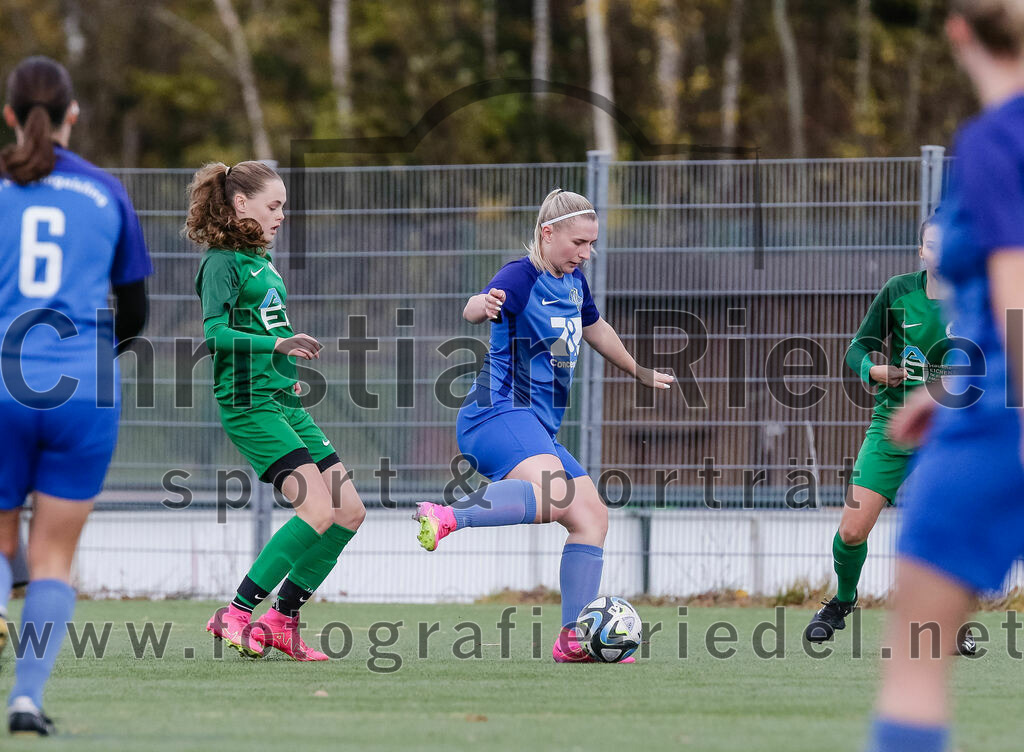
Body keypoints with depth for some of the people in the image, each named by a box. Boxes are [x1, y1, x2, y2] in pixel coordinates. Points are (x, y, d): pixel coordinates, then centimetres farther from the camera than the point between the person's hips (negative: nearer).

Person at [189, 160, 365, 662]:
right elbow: (215, 333, -20)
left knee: (350, 511, 2)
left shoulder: (263, 261, 19)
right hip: (249, 404, -9)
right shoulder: (222, 262, -8)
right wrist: (276, 344, -31)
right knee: (318, 508, -21)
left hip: (284, 403, 9)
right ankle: (235, 616, -15)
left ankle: (282, 620, 8)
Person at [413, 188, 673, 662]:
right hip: (499, 413, -10)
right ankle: (447, 517, -40)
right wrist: (484, 305, -56)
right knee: (554, 494, -36)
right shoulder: (521, 277, -11)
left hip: (537, 430, 10)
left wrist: (641, 374, 48)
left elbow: (595, 330, 36)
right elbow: (473, 310, -32)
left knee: (592, 515, 5)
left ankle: (573, 639, 7)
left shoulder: (574, 282, 15)